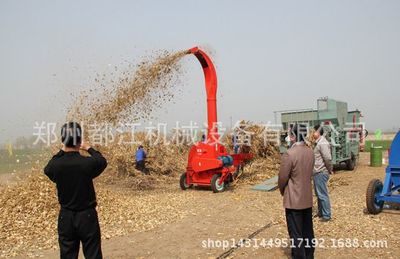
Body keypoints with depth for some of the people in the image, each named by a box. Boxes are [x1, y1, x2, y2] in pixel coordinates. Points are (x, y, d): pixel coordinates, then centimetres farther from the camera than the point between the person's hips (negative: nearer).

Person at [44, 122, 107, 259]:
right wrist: (89, 148, 18)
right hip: (87, 215, -3)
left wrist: (62, 151, 16)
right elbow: (102, 161, 5)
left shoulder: (55, 165, -12)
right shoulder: (88, 163, -19)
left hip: (65, 217, 3)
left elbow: (48, 169, 13)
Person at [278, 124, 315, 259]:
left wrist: (282, 191, 5)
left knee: (296, 234, 5)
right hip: (307, 198, 7)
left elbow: (282, 178, -15)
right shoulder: (310, 152, 1)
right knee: (308, 231, 19)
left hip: (293, 200, -7)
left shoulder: (289, 154, -22)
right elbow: (309, 173, 10)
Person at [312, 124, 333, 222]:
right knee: (319, 194, 18)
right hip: (317, 173, 10)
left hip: (321, 173, -10)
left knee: (323, 195, -1)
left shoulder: (322, 143, -18)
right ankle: (320, 212, 30)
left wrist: (330, 170, -12)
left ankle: (327, 215, 8)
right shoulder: (319, 142, 13)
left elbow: (328, 158, -24)